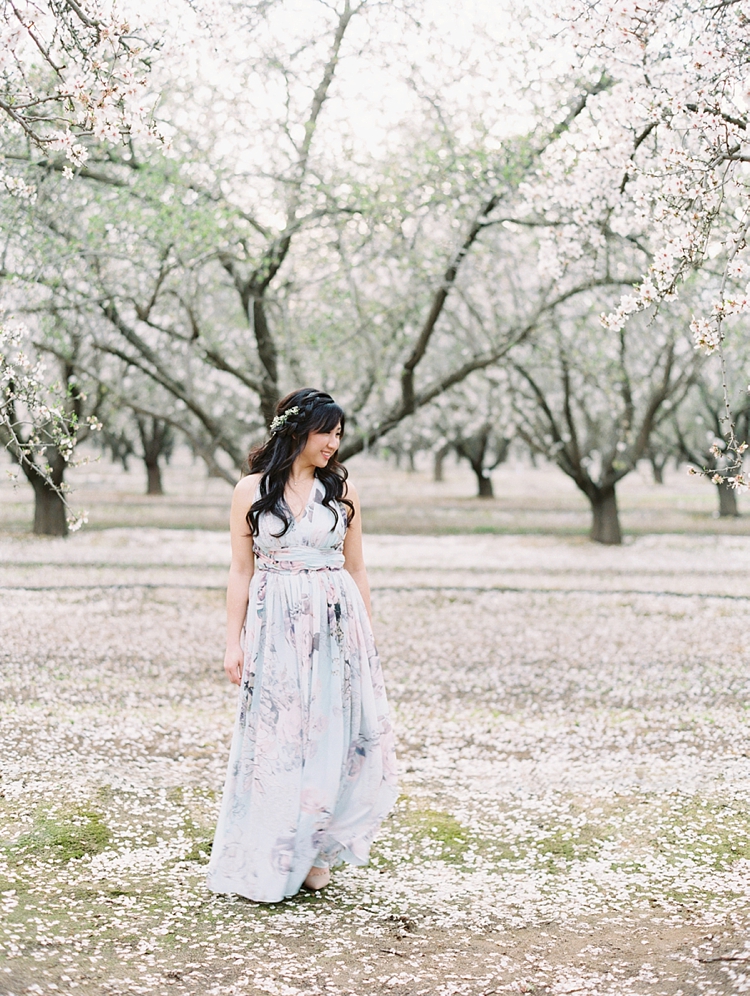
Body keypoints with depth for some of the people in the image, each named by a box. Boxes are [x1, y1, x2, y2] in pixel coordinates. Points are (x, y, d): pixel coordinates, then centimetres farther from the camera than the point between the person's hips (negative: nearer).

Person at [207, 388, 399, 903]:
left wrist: (368, 637, 8)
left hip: (336, 626, 2)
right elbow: (242, 571, 4)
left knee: (331, 738, 2)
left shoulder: (341, 488, 7)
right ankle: (269, 865, 9)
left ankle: (316, 852, 17)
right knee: (275, 742, 0)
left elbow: (357, 569, 11)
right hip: (275, 627, -2)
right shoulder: (252, 491, 3)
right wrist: (233, 642, -2)